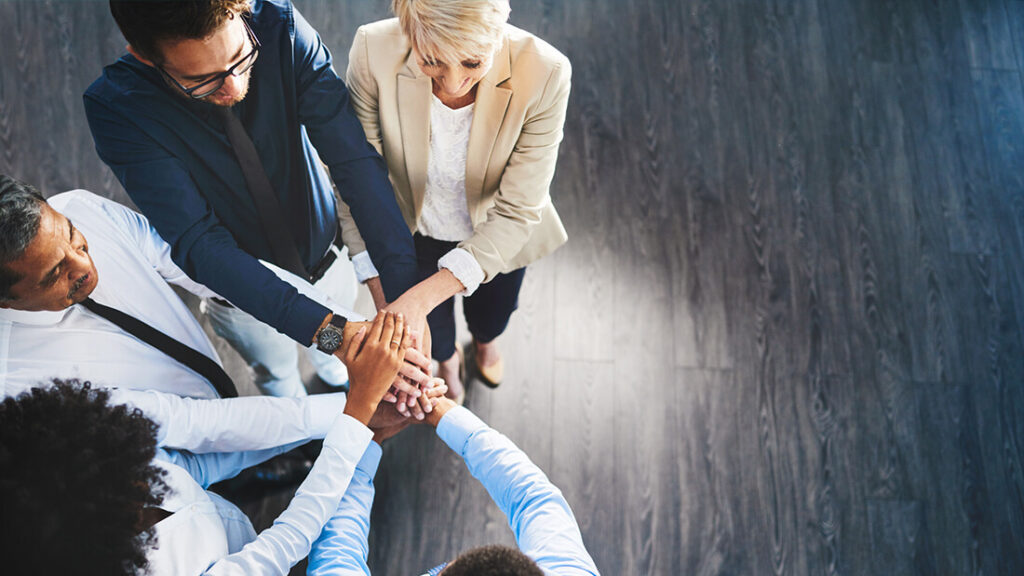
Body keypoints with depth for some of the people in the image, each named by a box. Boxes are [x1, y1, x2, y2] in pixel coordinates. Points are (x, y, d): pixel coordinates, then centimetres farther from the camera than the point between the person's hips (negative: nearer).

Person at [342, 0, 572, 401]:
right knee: (432, 326, 30)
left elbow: (517, 211, -33)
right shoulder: (374, 51, -35)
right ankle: (447, 358, 71)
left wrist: (425, 294, -44)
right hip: (412, 231, 0)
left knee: (492, 314, 33)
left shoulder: (545, 74, -37)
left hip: (496, 235, 0)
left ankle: (484, 340, 75)